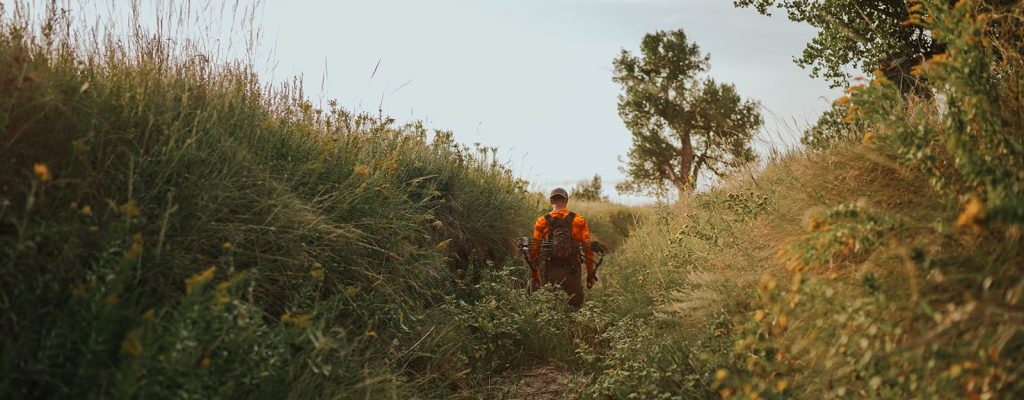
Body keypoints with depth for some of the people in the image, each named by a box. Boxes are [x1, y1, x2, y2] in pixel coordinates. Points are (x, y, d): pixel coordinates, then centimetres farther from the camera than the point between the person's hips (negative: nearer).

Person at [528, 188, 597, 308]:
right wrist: (591, 274, 6)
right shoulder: (579, 220, 1)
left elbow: (534, 250, 2)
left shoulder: (542, 222, 3)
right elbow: (588, 248, -2)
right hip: (572, 272, 0)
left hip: (551, 272, 1)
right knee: (575, 307, 9)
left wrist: (534, 276, 9)